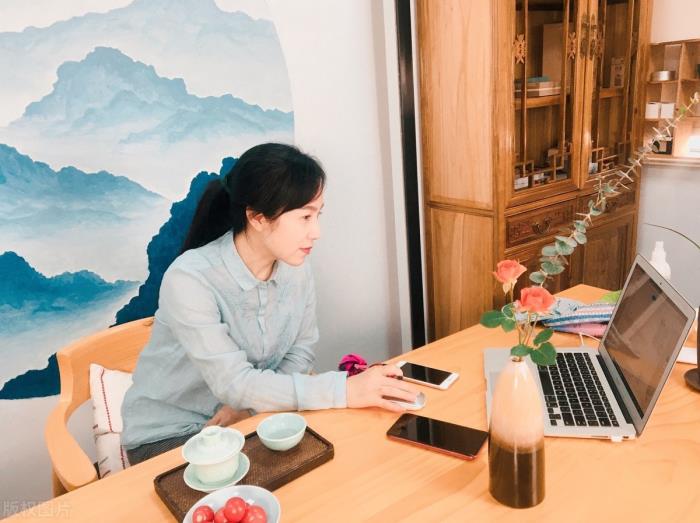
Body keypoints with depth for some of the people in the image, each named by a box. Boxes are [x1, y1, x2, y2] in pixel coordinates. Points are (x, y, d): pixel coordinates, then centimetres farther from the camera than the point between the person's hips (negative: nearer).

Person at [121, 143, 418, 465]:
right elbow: (233, 383, -29)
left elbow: (300, 353, 0)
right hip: (167, 436, -5)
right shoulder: (189, 279, -27)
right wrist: (343, 390, -33)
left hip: (246, 421, 5)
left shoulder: (297, 270, -9)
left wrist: (250, 403, -18)